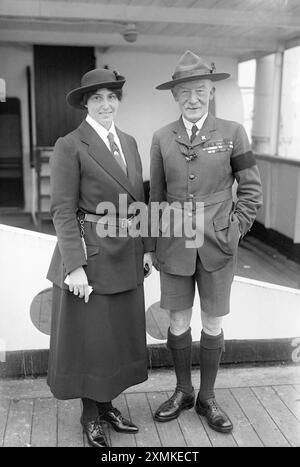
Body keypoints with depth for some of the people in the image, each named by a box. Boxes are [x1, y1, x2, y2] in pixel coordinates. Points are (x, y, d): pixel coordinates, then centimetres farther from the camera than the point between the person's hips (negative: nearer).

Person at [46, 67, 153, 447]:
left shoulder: (129, 142, 10)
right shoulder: (70, 146, -10)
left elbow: (137, 200, 13)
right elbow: (63, 211, -14)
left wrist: (145, 248, 9)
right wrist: (75, 266, -18)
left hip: (126, 256, 7)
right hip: (90, 254, -6)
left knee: (120, 333, 15)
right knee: (88, 336, 7)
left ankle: (107, 405, 34)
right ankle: (90, 415, 27)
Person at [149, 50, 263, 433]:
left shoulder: (232, 133, -3)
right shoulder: (162, 138, 3)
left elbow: (251, 188, 2)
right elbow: (156, 195, 8)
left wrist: (235, 229, -6)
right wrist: (155, 244, 7)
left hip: (217, 245, -1)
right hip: (174, 244, 1)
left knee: (213, 323, 10)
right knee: (178, 322, 11)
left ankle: (207, 398, 29)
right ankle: (182, 391, 33)